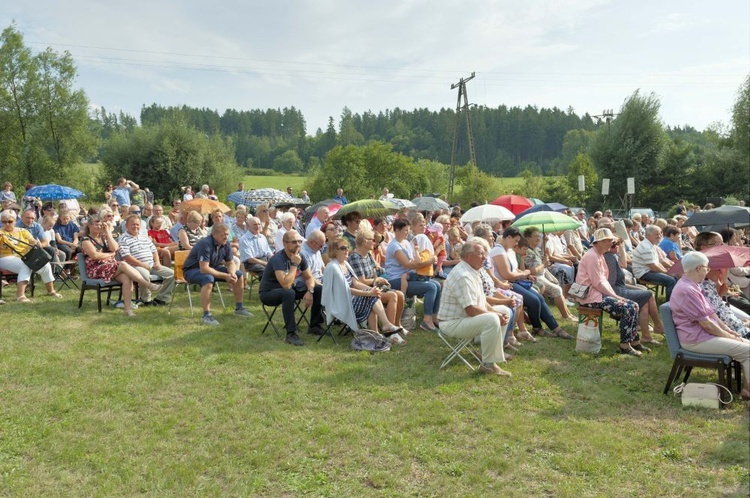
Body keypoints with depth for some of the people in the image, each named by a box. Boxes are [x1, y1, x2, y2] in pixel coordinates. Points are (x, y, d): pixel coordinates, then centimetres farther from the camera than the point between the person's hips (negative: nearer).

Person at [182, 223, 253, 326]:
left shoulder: (226, 244, -6)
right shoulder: (205, 244, -30)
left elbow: (230, 263, 3)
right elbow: (204, 269, -35)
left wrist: (232, 274, -21)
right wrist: (225, 276, -34)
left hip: (212, 268, 8)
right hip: (192, 270, -8)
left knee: (238, 275, -1)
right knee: (208, 279, -40)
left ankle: (239, 308, 12)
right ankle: (206, 316, -36)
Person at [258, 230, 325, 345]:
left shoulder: (300, 256, -4)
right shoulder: (278, 259, -28)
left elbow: (309, 278, 2)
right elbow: (286, 285, -38)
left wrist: (310, 291, -18)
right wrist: (294, 265, -31)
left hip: (288, 290, 8)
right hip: (268, 293, -8)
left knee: (319, 289, -3)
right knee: (289, 293, -40)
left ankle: (314, 326, 8)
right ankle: (291, 334, -33)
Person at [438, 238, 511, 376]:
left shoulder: (472, 272, 12)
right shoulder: (462, 276, -23)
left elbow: (482, 302, 16)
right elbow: (471, 310, -27)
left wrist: (497, 313, 0)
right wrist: (496, 315, -16)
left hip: (464, 318, 11)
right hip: (453, 323, -11)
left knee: (502, 314, 15)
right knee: (492, 320, -30)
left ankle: (496, 352, 17)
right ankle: (488, 364, -21)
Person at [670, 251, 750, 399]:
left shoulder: (691, 286, 13)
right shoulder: (687, 291, -23)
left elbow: (711, 313, 17)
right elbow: (706, 323, -21)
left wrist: (727, 330, 7)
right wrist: (728, 336, -9)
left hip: (703, 333, 11)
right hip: (696, 340, -11)